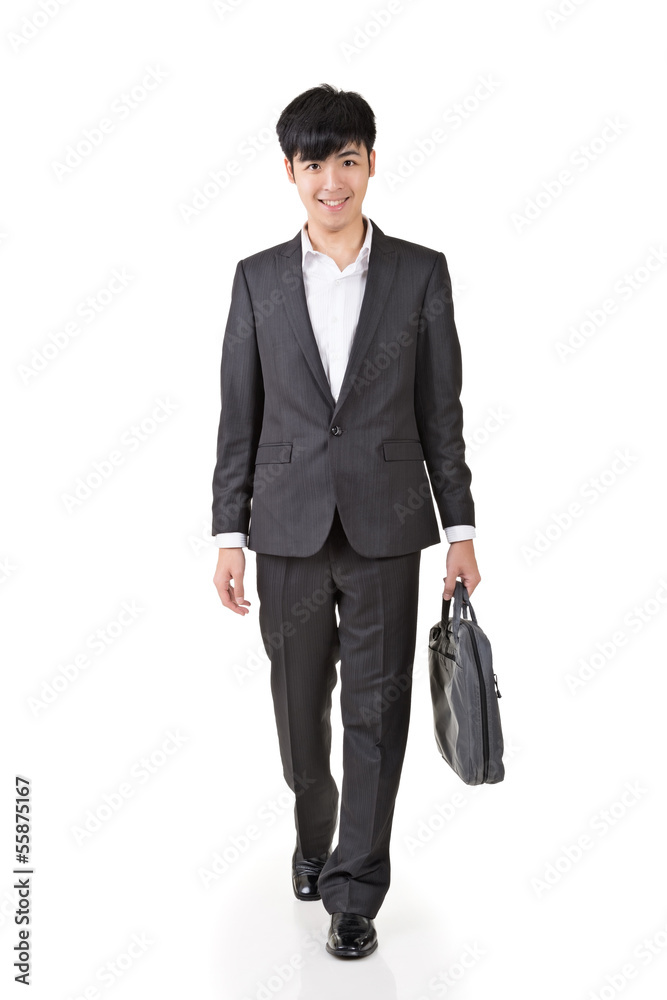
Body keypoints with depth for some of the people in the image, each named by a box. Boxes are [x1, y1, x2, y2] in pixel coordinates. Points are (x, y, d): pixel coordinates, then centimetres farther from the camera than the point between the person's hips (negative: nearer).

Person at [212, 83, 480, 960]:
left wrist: (460, 530, 0)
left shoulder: (421, 273, 1)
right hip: (289, 529, 2)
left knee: (375, 711, 3)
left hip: (386, 527, -1)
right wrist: (228, 533, 0)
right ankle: (313, 836, 40)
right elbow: (238, 417, 4)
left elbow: (442, 412, 2)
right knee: (300, 707, 14)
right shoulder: (258, 278, 4)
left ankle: (354, 891, 17)